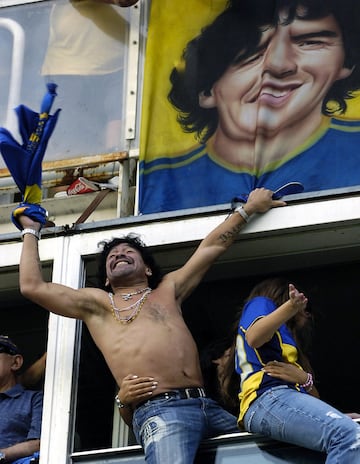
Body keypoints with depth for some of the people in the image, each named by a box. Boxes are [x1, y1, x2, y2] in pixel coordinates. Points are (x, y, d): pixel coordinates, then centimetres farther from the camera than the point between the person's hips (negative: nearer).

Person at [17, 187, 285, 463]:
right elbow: (32, 286, 17)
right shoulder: (97, 304, 23)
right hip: (158, 411, -4)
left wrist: (249, 208, 36)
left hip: (207, 406, 4)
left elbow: (211, 247, 33)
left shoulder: (168, 291, 30)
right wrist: (31, 232, 29)